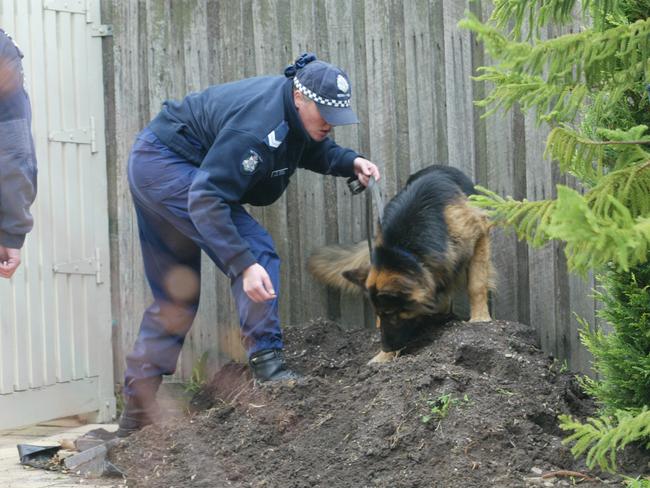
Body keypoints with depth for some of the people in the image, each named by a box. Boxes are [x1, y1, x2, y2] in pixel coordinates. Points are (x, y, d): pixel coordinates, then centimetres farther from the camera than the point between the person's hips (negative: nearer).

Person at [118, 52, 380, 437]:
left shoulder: (298, 114, -4)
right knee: (256, 250, -20)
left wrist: (351, 162, -5)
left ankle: (137, 412, 18)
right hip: (167, 165, -10)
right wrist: (245, 265, -41)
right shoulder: (258, 127, -32)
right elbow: (206, 200, -36)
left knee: (176, 297, 13)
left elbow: (318, 152, 16)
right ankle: (267, 363, -20)